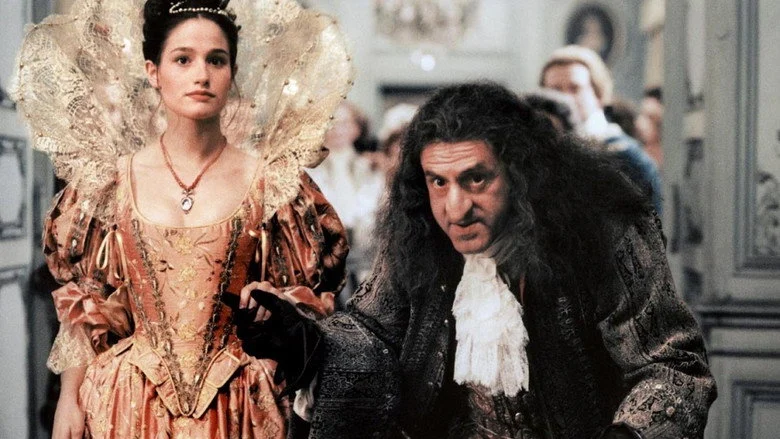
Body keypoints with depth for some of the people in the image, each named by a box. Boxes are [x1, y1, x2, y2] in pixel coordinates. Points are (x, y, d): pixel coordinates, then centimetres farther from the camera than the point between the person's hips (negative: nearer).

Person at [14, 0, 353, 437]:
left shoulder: (271, 179, -4)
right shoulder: (113, 180, -1)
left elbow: (313, 294, 4)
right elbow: (83, 304, 4)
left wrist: (271, 304, -15)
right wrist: (69, 400, 0)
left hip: (237, 403, 0)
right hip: (129, 402, 1)